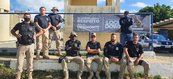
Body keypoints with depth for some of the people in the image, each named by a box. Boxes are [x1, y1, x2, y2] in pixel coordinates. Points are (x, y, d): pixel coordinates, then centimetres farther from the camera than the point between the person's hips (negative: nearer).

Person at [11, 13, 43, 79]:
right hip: (21, 45, 0)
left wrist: (35, 35, -3)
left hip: (30, 45, 1)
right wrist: (16, 35, -3)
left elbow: (41, 31, 15)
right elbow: (12, 31, 18)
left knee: (30, 61, 7)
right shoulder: (19, 25, 7)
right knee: (19, 61, -1)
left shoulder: (33, 25, 8)